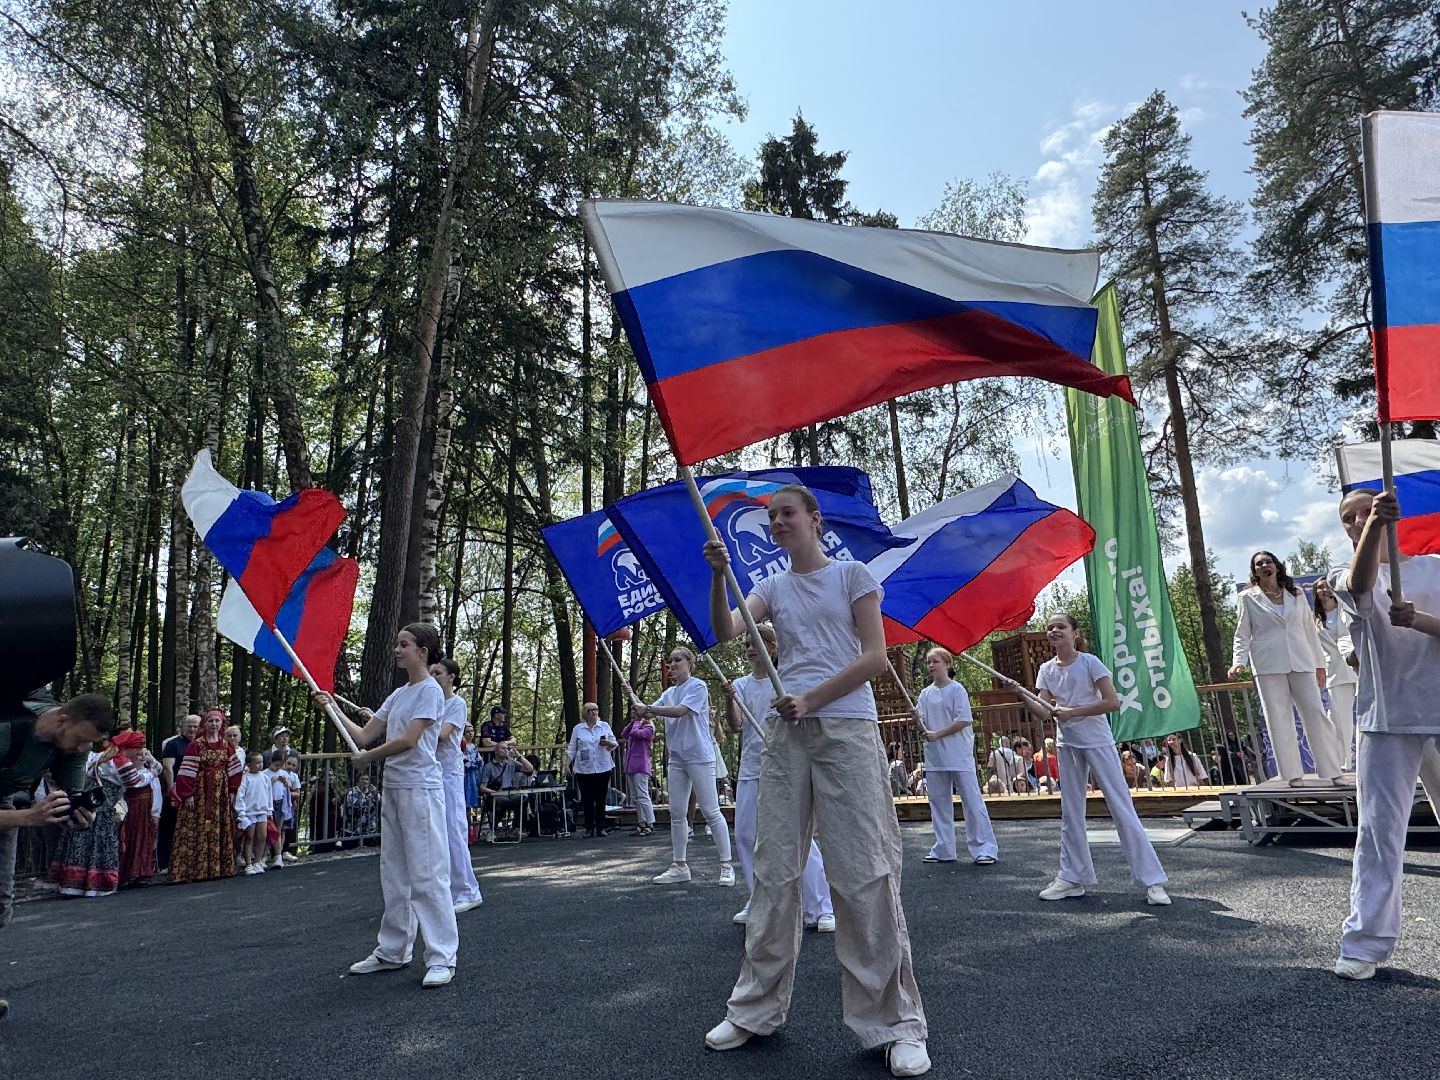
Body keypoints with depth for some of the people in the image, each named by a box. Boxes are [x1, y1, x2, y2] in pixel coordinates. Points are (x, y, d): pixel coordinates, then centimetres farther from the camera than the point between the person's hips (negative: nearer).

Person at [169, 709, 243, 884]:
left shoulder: (226, 745, 8)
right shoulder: (196, 745, -6)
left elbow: (233, 771, 11)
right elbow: (188, 771, -10)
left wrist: (232, 791, 6)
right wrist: (188, 794, -16)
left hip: (221, 794, 5)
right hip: (200, 792, -5)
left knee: (220, 830, 7)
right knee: (197, 830, -5)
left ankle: (216, 868, 14)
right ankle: (195, 870, -2)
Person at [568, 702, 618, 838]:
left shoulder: (604, 726, 8)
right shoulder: (578, 729, 7)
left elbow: (614, 744, 8)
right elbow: (572, 748, 9)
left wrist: (608, 743, -13)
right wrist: (568, 762, -1)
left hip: (603, 768, 0)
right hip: (584, 769, 0)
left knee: (601, 799, 3)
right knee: (587, 800, 1)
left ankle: (601, 828, 10)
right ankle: (589, 828, 8)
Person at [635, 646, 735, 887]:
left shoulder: (697, 686, -6)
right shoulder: (669, 692, 16)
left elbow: (680, 710, -20)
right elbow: (647, 712, 7)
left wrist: (648, 709, -21)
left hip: (699, 756, -7)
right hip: (676, 757, 7)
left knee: (711, 812, -5)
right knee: (676, 813, 8)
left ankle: (726, 866, 1)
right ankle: (679, 866, 17)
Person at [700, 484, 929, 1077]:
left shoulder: (852, 575, 4)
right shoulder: (772, 586, 14)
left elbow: (874, 657, -4)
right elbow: (725, 632, -3)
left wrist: (811, 699, -11)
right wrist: (718, 577, -18)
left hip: (847, 729, -4)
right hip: (787, 736, 4)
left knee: (864, 873, -5)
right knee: (774, 872, 7)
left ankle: (895, 1022, 7)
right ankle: (756, 1008, 19)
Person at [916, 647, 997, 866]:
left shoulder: (956, 689, -5)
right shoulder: (926, 693, 11)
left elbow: (963, 721, -13)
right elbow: (923, 724, 10)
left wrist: (937, 734, -17)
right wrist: (917, 718, -13)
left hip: (959, 755, -6)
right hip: (935, 757, 6)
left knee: (972, 801, -4)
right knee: (939, 803, 9)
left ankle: (984, 849, 1)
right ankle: (943, 850, 18)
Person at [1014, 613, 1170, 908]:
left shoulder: (1089, 662, -11)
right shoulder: (1046, 670, 4)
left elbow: (1113, 702, -17)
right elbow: (1045, 713, -3)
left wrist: (1072, 712, -18)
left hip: (1098, 742, -6)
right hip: (1067, 746, 6)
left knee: (1122, 809, -6)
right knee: (1070, 813, 10)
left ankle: (1152, 880, 0)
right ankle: (1072, 877, 18)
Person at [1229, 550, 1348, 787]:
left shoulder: (1296, 594, 14)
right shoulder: (1248, 598, 6)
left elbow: (1309, 629, 16)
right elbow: (1242, 635, 3)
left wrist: (1319, 663, 13)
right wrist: (1238, 661, -12)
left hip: (1301, 663, 2)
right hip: (1268, 666, -2)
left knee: (1316, 714, 0)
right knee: (1279, 719, -1)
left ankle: (1333, 772, 4)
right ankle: (1293, 775, 3)